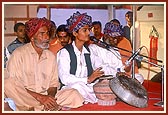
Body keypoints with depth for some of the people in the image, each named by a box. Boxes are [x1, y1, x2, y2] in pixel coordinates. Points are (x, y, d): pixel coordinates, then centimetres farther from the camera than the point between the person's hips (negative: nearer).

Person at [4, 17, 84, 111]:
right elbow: (13, 85, -12)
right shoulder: (19, 54, -3)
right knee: (8, 84, -33)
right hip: (24, 99, -3)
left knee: (74, 94, -16)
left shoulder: (51, 56, 13)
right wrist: (39, 97, -20)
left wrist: (50, 96, -12)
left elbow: (53, 84, 12)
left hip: (46, 98, 4)